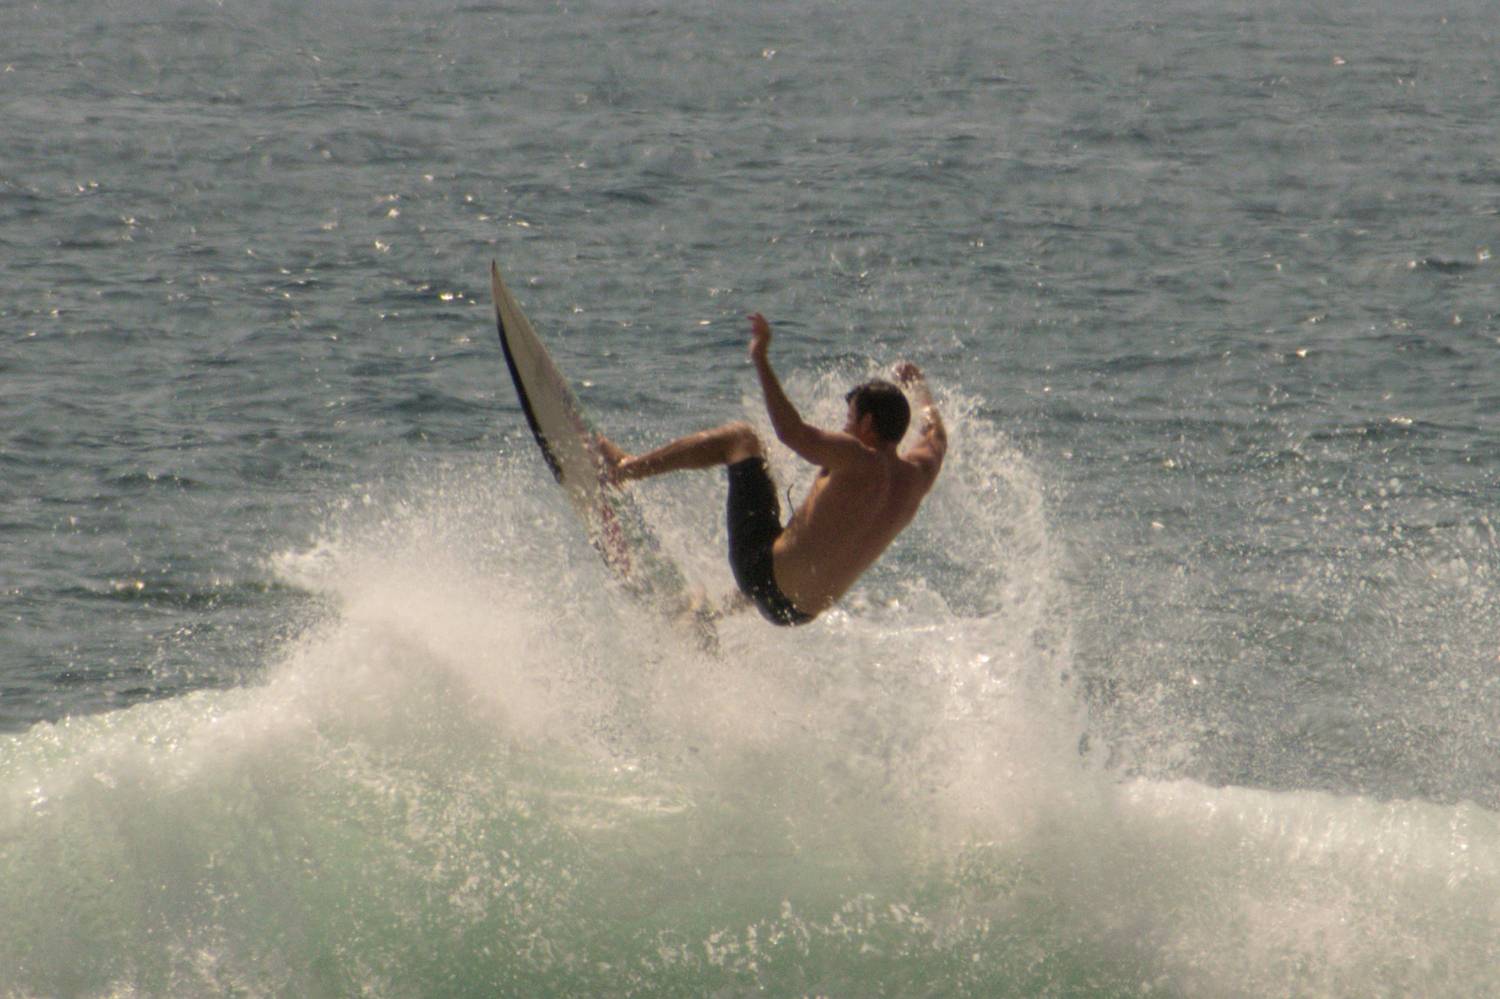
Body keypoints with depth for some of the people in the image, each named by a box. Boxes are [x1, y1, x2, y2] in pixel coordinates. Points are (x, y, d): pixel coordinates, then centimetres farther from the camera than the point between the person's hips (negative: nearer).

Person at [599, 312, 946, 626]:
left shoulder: (862, 463, -18)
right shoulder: (917, 476, 3)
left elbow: (793, 433, -29)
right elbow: (936, 433, 27)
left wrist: (761, 359, -25)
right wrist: (918, 386, 46)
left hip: (765, 576, -7)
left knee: (740, 437, 5)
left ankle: (627, 468, 9)